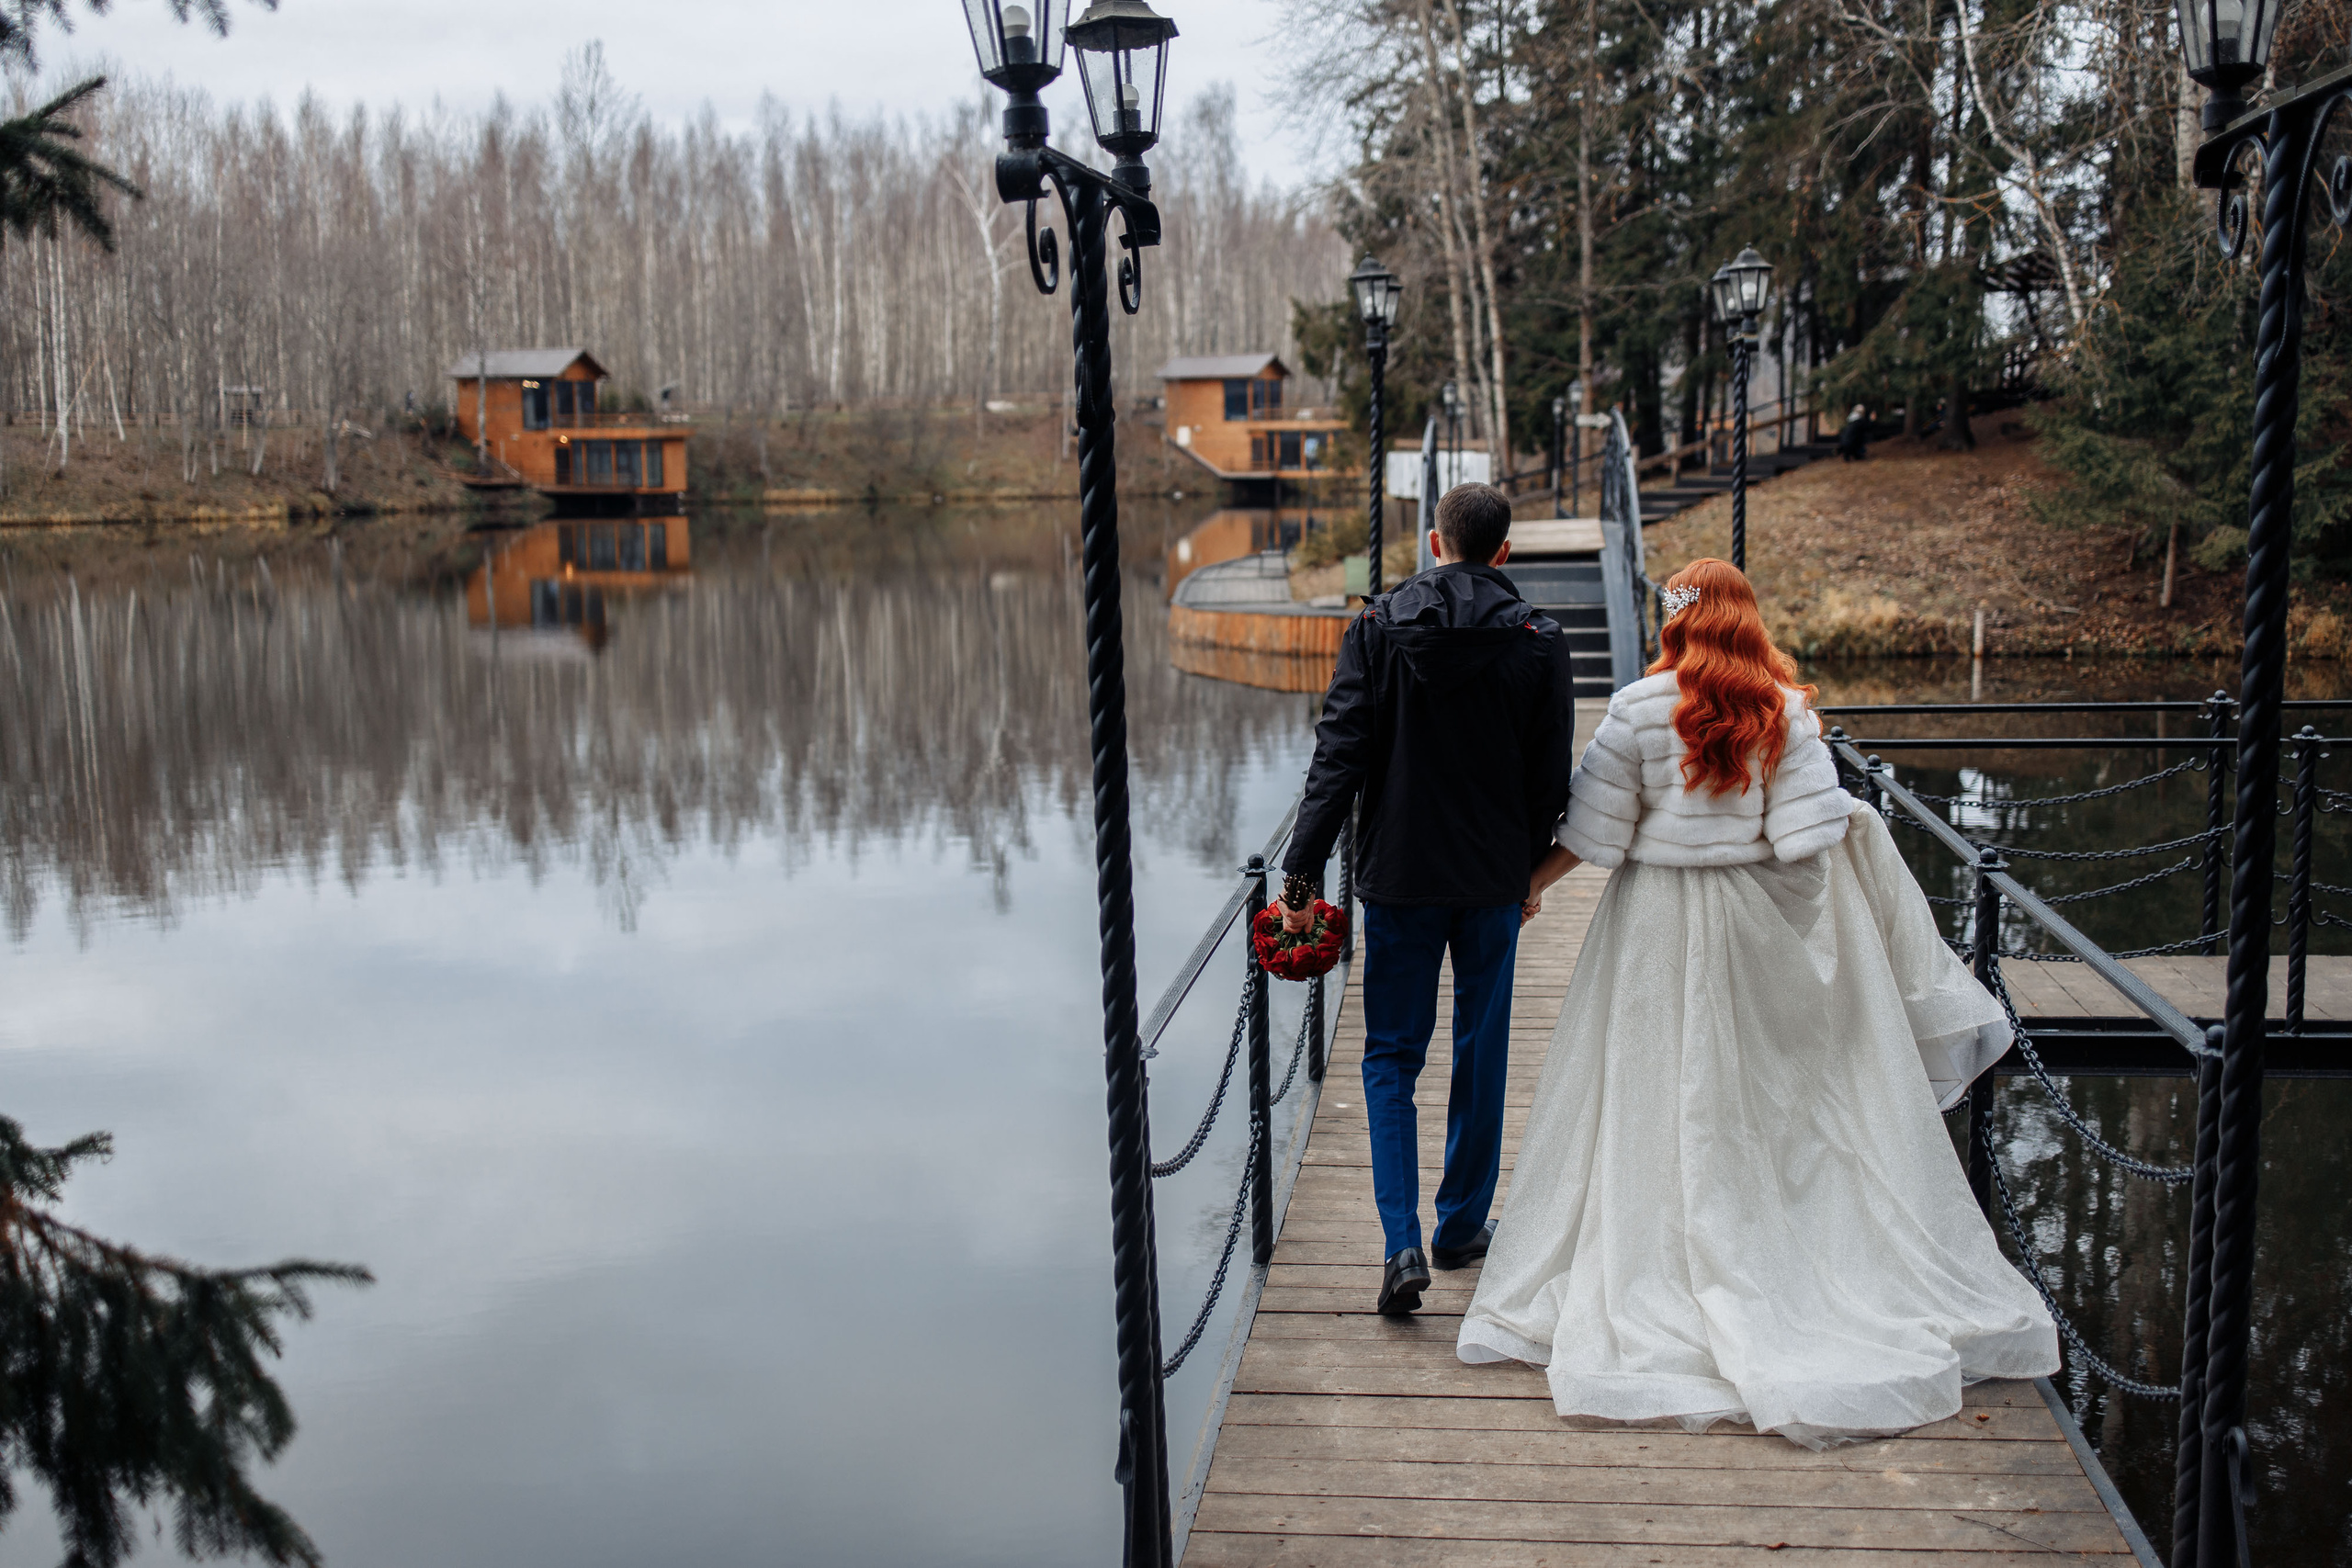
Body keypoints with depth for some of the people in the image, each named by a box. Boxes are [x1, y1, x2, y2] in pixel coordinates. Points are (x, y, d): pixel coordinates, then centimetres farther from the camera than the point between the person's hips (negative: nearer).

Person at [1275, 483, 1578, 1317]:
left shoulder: (1378, 627, -4)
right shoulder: (1539, 640, -2)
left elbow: (1339, 756, -10)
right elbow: (1552, 776, 1)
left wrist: (1301, 873, -9)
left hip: (1399, 873, -1)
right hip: (1495, 879, 1)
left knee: (1391, 1057, 8)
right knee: (1481, 1056, 16)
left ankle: (1401, 1244, -5)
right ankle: (1461, 1226, 27)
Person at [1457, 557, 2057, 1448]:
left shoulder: (1639, 708, -8)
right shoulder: (1785, 710, -4)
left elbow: (1592, 830, -5)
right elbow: (1809, 837, -9)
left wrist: (1527, 882, 9)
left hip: (1658, 919, -2)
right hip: (1751, 918, 2)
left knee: (1660, 1099, 5)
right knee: (1767, 1092, 12)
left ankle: (1651, 1279, 10)